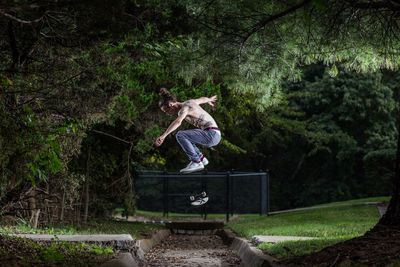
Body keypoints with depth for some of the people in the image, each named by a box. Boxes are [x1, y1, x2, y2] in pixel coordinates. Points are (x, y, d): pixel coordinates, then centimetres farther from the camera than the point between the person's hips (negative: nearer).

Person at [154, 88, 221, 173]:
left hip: (211, 135, -10)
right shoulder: (189, 102, 12)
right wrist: (209, 100, 57)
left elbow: (178, 121, -34)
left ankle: (196, 162, -14)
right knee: (184, 138, 21)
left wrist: (163, 136, -44)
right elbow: (202, 99, 33)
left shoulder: (184, 108, -14)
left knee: (180, 135, -19)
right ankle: (201, 158, 20)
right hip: (213, 135, 10)